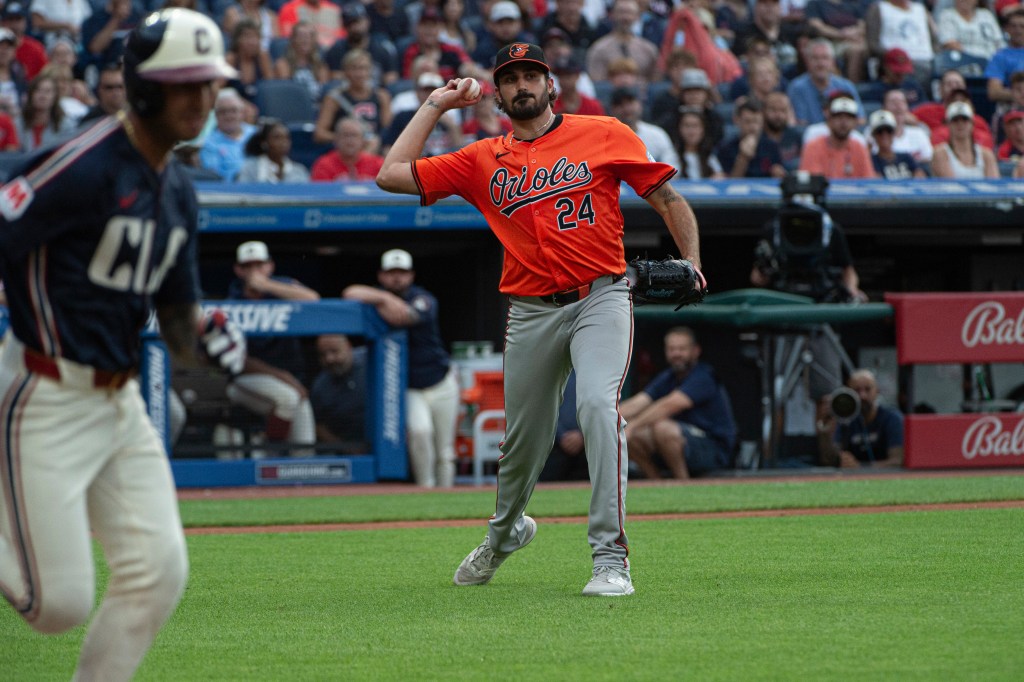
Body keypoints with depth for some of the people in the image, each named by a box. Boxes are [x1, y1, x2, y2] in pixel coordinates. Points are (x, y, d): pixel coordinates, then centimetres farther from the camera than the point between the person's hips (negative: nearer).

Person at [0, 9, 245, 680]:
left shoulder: (177, 191, 11)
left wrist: (205, 343, -5)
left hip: (121, 404, 8)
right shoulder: (83, 169, -17)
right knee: (60, 602, -10)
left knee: (158, 572, 0)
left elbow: (177, 317, 17)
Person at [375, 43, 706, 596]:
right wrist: (435, 106, 11)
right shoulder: (482, 160, 11)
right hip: (531, 314, 3)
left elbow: (666, 197, 5)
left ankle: (610, 556, -26)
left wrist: (691, 261, -9)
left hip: (600, 299, -3)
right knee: (523, 438, 12)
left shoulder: (603, 135, 4)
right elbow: (392, 175, 5)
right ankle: (505, 532, 44)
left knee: (598, 405, -26)